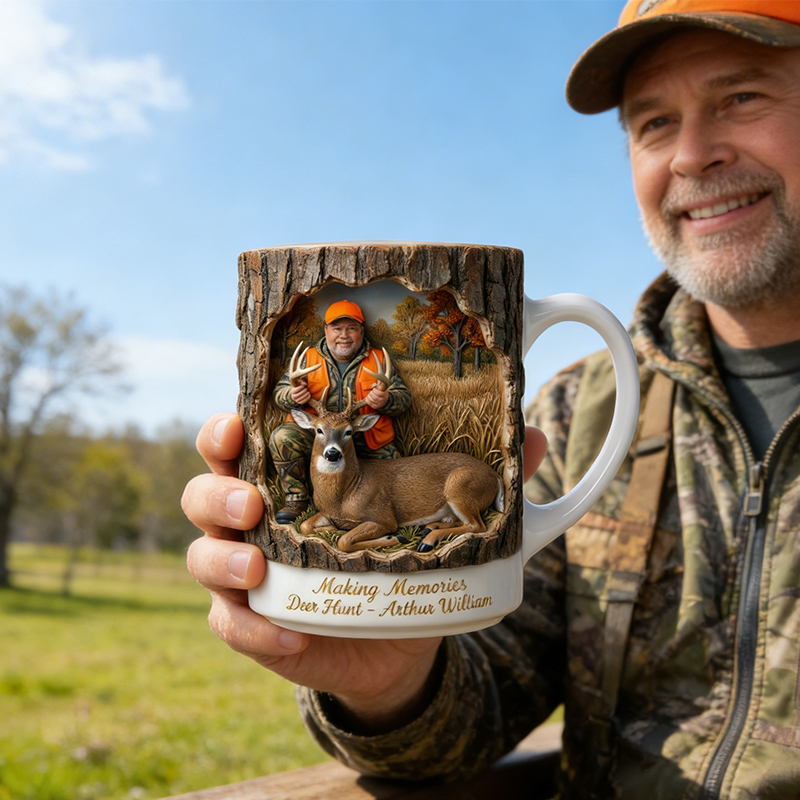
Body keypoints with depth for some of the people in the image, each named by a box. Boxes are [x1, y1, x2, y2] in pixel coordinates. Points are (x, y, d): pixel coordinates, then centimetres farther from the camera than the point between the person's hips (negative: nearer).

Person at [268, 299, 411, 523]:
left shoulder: (378, 360, 11)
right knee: (282, 437, -27)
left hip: (367, 443, 1)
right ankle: (296, 500, -9)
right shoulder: (309, 359, 10)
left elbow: (404, 396, 8)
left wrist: (386, 401, -17)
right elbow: (280, 391, 9)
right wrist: (292, 397, -16)